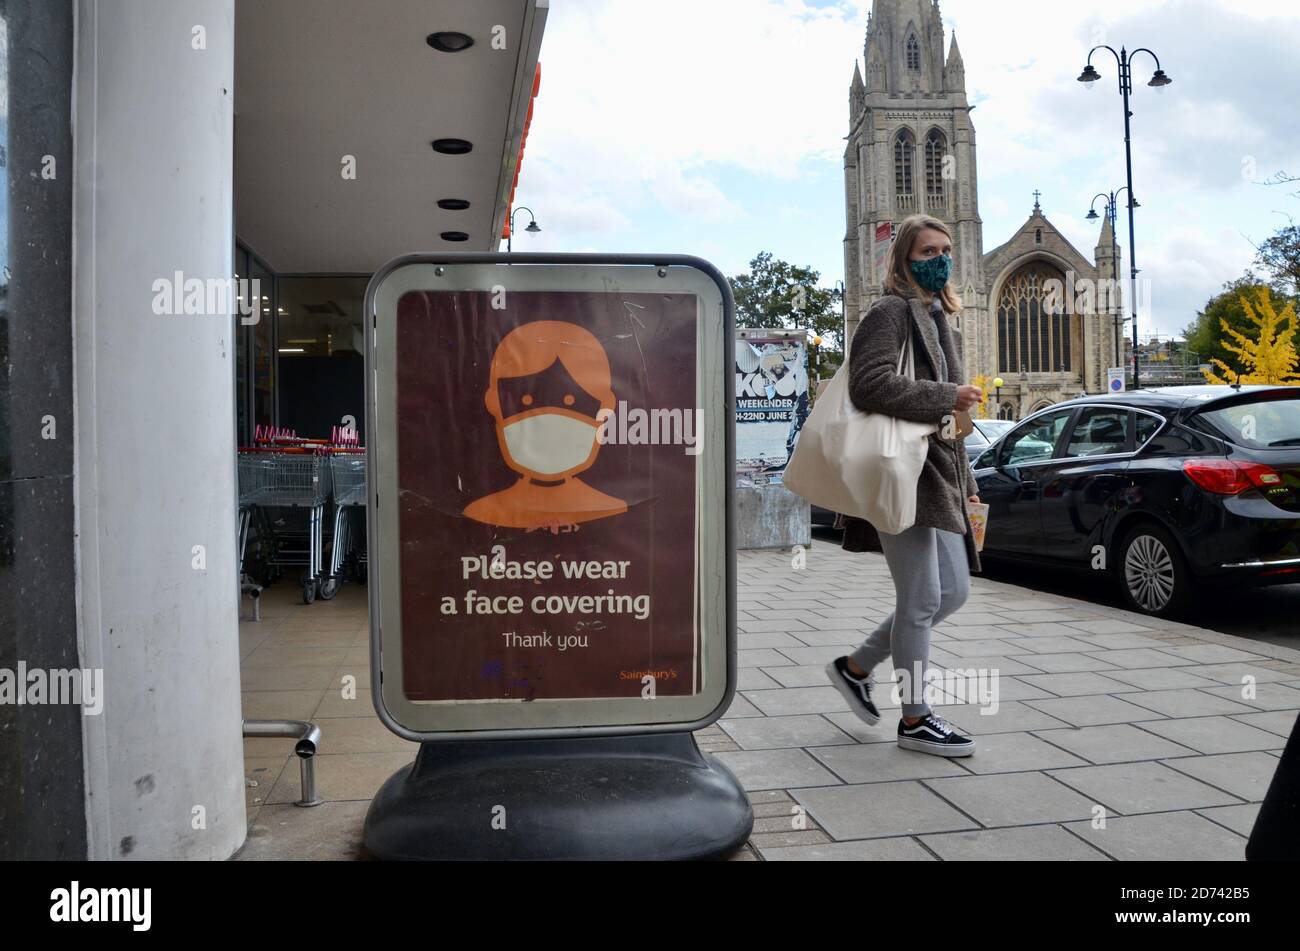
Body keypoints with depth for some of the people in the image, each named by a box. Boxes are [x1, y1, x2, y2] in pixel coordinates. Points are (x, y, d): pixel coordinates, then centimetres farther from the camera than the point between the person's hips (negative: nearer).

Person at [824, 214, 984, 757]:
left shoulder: (937, 319, 22)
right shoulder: (892, 312, -7)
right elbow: (869, 385, -23)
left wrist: (966, 484, 22)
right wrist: (946, 398, -19)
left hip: (940, 473, 10)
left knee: (953, 591, 12)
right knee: (922, 600, -3)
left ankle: (855, 667, 23)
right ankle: (914, 719, 12)